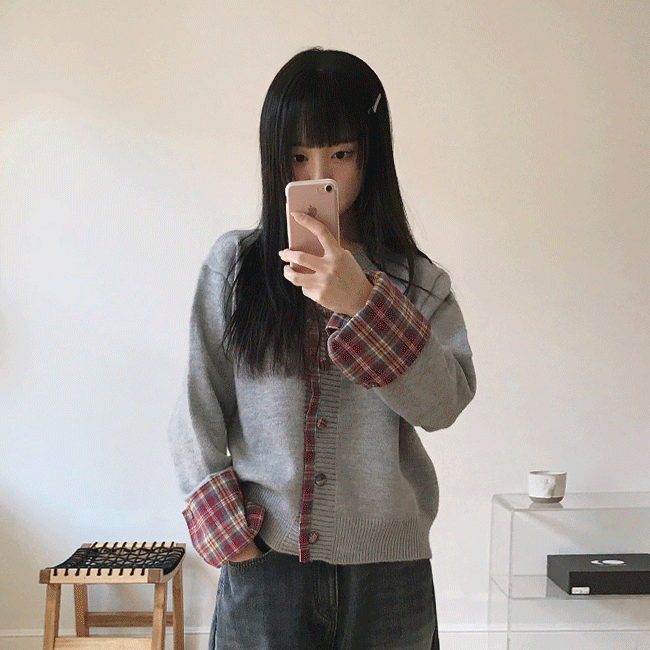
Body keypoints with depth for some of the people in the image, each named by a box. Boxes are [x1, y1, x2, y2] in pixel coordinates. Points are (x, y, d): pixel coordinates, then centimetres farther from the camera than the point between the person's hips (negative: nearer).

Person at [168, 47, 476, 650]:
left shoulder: (416, 280, 1)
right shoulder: (233, 262, 0)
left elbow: (446, 402, -12)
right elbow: (198, 413, 1)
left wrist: (360, 300, -22)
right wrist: (226, 530, -4)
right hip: (262, 563, 0)